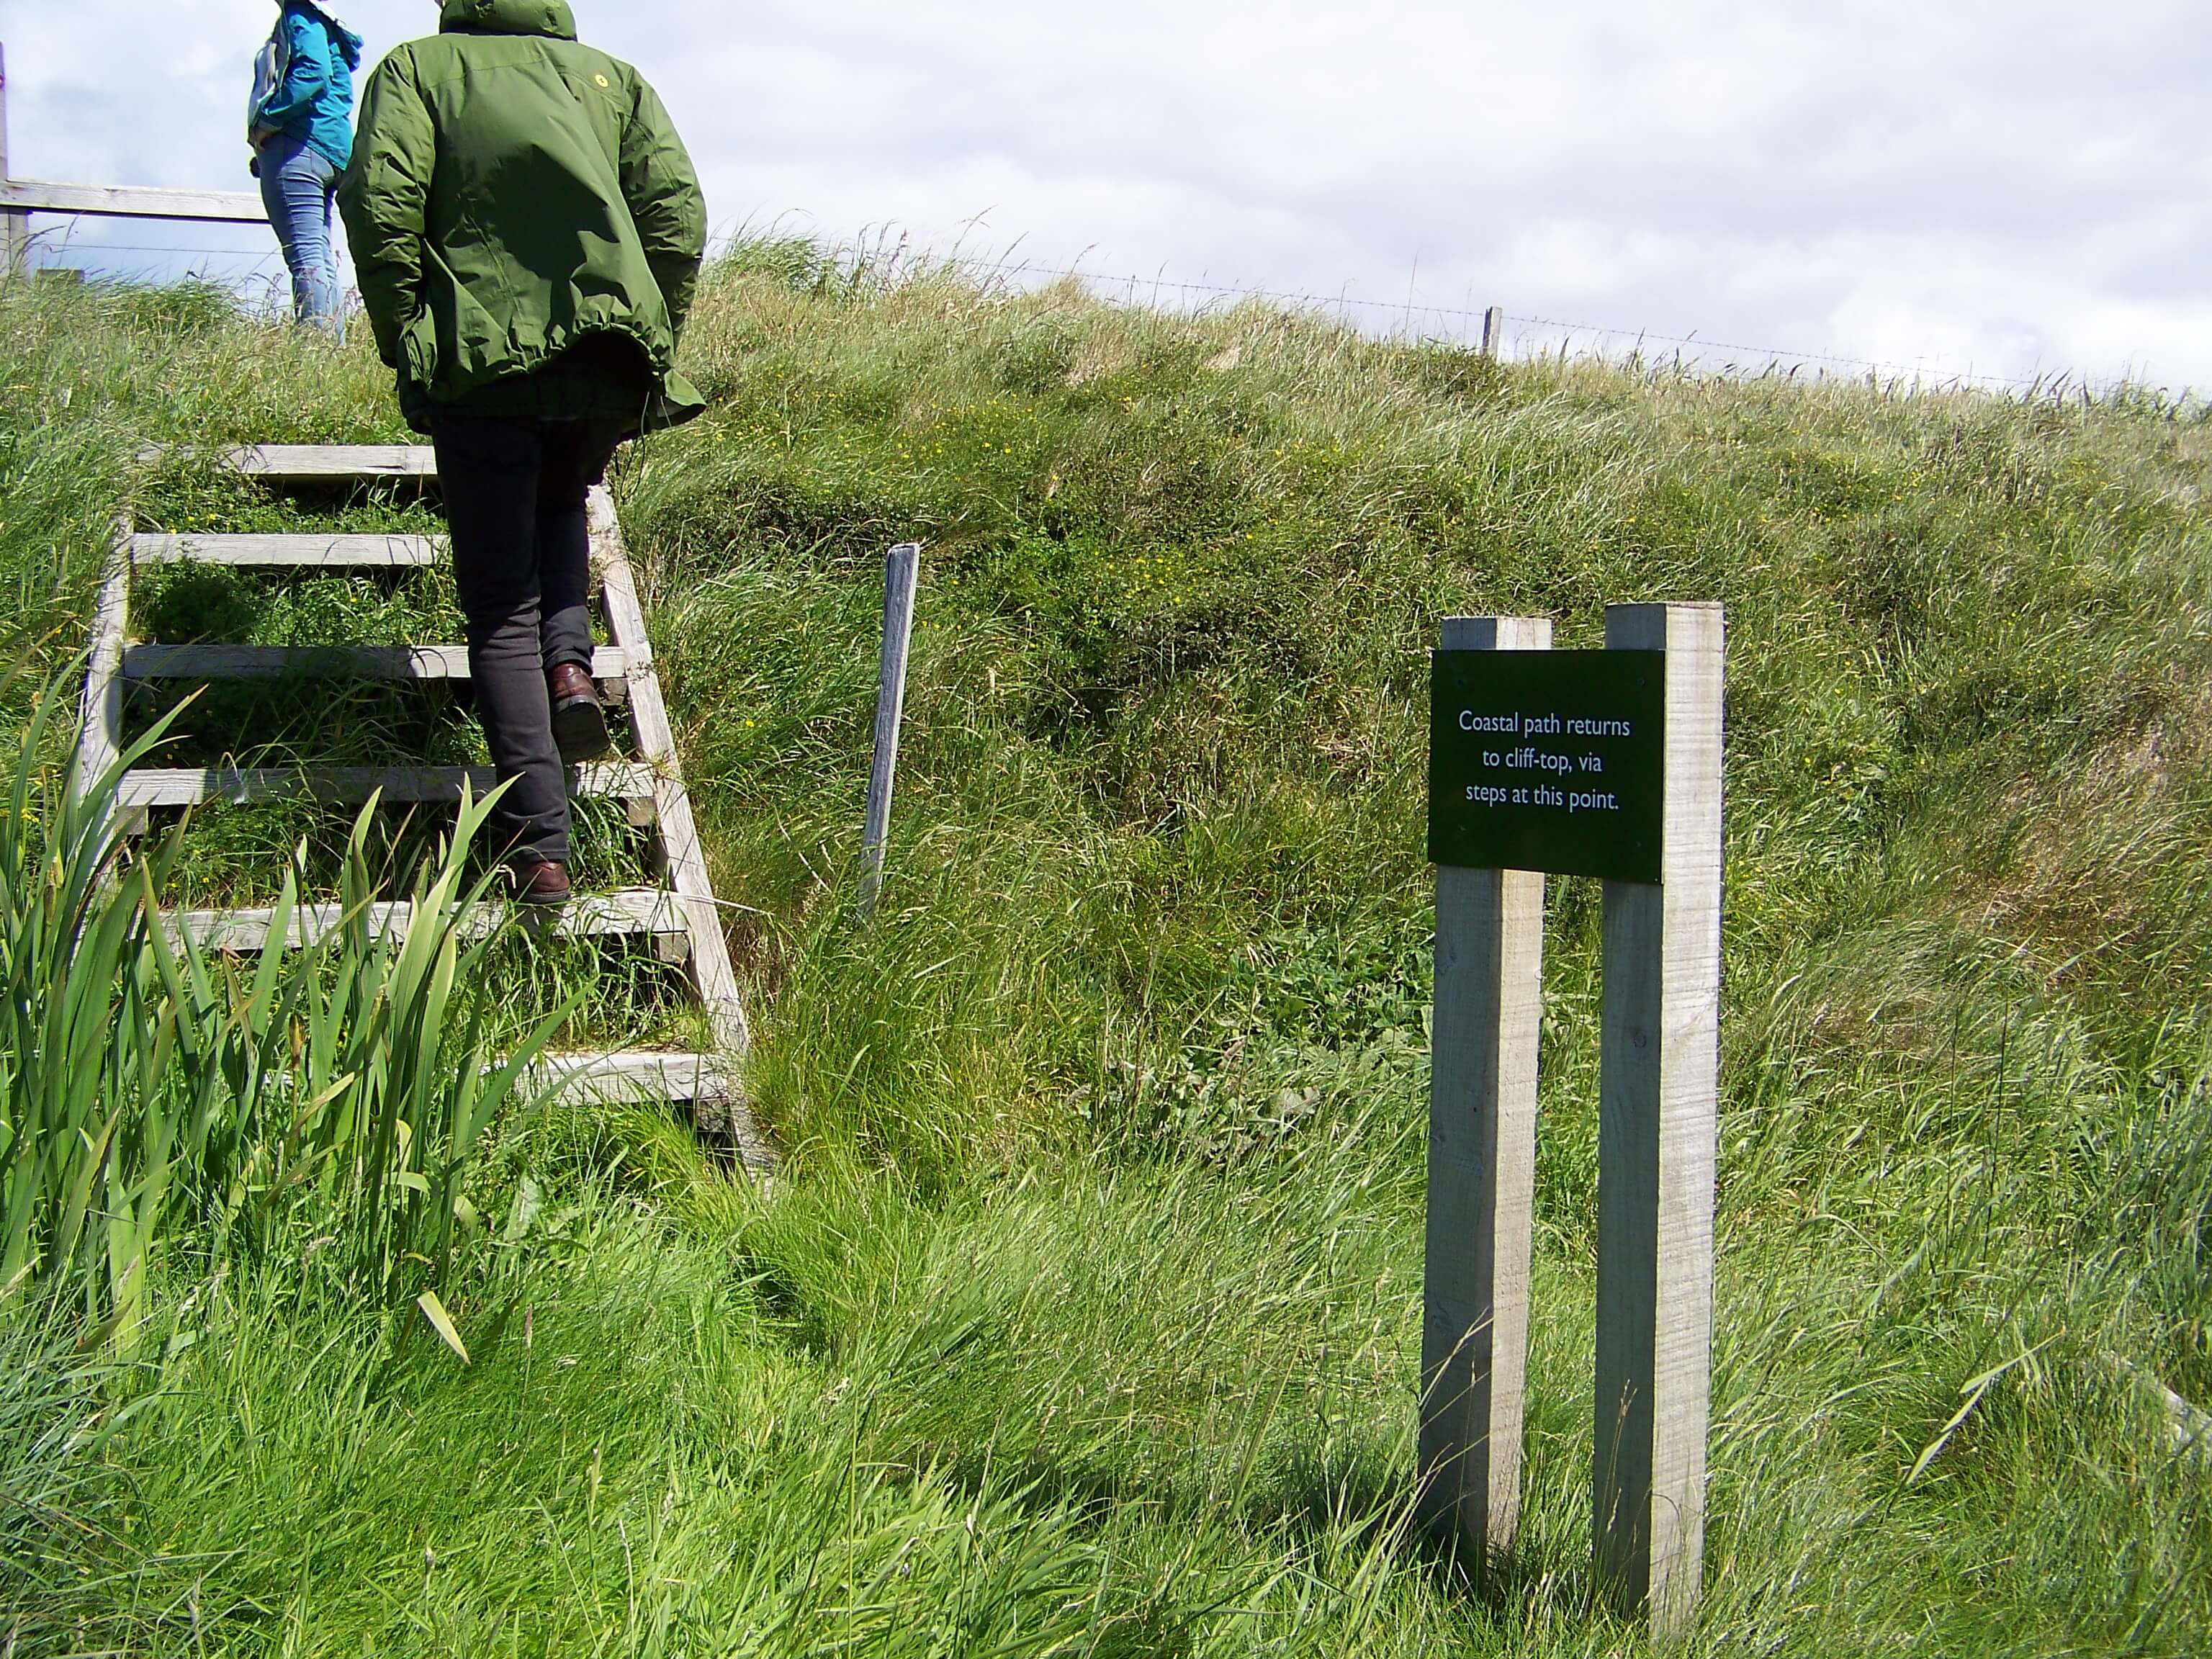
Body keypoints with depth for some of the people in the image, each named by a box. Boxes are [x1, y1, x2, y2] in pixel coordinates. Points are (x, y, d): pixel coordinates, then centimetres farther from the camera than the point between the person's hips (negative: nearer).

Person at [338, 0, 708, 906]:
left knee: (500, 609, 5)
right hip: (606, 363, 3)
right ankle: (569, 664, 7)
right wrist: (653, 345, 10)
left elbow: (380, 207, -5)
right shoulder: (614, 79, 18)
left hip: (480, 362, -2)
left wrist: (407, 349, 1)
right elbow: (678, 212, 5)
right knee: (561, 507, 34)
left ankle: (538, 849, -2)